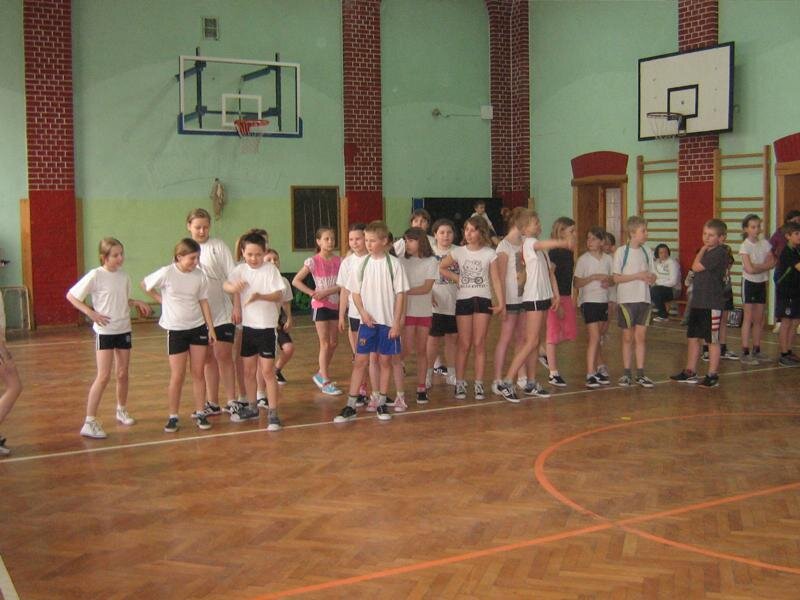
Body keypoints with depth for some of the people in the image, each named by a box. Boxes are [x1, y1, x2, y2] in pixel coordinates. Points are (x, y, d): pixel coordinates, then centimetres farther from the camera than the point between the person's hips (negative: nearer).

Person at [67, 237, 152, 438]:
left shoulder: (124, 276, 4)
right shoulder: (95, 275, -13)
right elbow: (71, 296, -10)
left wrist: (137, 303, -1)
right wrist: (91, 313, -18)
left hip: (124, 330, 5)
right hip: (104, 332, -5)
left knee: (122, 374, 14)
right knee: (104, 376, -10)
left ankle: (122, 411, 34)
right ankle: (90, 422, -5)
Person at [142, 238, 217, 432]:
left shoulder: (200, 276, -3)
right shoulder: (166, 273, -13)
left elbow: (203, 302, 3)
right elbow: (145, 285, 1)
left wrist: (211, 328, 1)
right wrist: (162, 300, -1)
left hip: (198, 328, 3)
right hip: (175, 330, -3)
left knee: (198, 373, 6)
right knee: (177, 376, 0)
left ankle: (199, 413, 17)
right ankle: (173, 417, 13)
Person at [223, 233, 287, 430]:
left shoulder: (270, 269, -8)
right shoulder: (241, 269, 2)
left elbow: (279, 295, -14)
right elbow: (226, 285, -13)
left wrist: (260, 296, -32)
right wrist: (233, 286, -37)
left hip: (267, 326, -4)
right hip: (248, 325, 4)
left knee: (267, 371, -4)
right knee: (249, 370, 14)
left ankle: (273, 413, 1)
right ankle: (252, 408, 29)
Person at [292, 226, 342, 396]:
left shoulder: (338, 261, 2)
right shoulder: (313, 261, -9)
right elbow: (296, 281, -9)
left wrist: (327, 292, -18)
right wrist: (312, 293, -16)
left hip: (334, 304, 5)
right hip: (320, 306, -5)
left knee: (334, 342, 10)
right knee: (325, 344, -3)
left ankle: (321, 374, 28)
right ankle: (325, 382, 4)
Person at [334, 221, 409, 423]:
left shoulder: (394, 264, -5)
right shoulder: (361, 264, 2)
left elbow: (400, 294, -4)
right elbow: (355, 292, 6)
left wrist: (396, 323, -8)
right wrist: (363, 313, -9)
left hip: (388, 322, -1)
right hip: (367, 321, 1)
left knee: (385, 361, 7)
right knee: (360, 361, 0)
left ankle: (381, 404, 19)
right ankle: (350, 407, 3)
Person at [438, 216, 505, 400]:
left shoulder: (489, 253, -1)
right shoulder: (458, 252, 3)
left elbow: (496, 280, -2)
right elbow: (441, 268, 8)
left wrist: (501, 303, -7)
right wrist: (458, 278, 0)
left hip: (483, 300, -1)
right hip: (463, 300, 1)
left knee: (479, 344, 1)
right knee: (464, 345, 1)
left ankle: (479, 384, 7)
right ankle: (459, 384, 8)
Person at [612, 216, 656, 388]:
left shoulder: (646, 251, 7)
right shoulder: (621, 251, -7)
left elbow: (652, 275, 11)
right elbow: (616, 278, -11)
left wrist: (651, 277, -12)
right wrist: (638, 276, -18)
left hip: (644, 299, 4)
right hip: (626, 299, -4)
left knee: (641, 336, 4)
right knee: (628, 337, 4)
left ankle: (640, 373, 11)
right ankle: (627, 373, 12)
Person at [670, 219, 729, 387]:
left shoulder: (719, 252, -14)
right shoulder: (706, 252, 14)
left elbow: (696, 267, -14)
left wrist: (703, 249, -4)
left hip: (712, 304, -9)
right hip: (698, 302, 9)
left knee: (712, 340, 0)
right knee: (693, 337, 14)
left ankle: (712, 376, 9)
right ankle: (690, 373, 24)